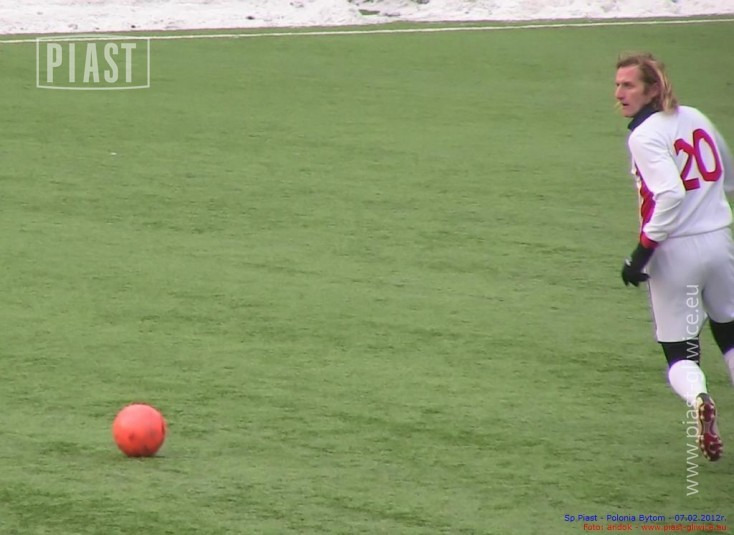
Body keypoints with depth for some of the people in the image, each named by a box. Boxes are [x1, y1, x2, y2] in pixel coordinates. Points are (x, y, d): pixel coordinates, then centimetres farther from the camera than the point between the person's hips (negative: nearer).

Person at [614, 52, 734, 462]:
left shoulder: (644, 137, -14)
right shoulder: (695, 118, 7)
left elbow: (671, 194, -26)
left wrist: (643, 252, -21)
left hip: (675, 252, -5)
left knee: (680, 352, 5)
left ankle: (698, 399, -25)